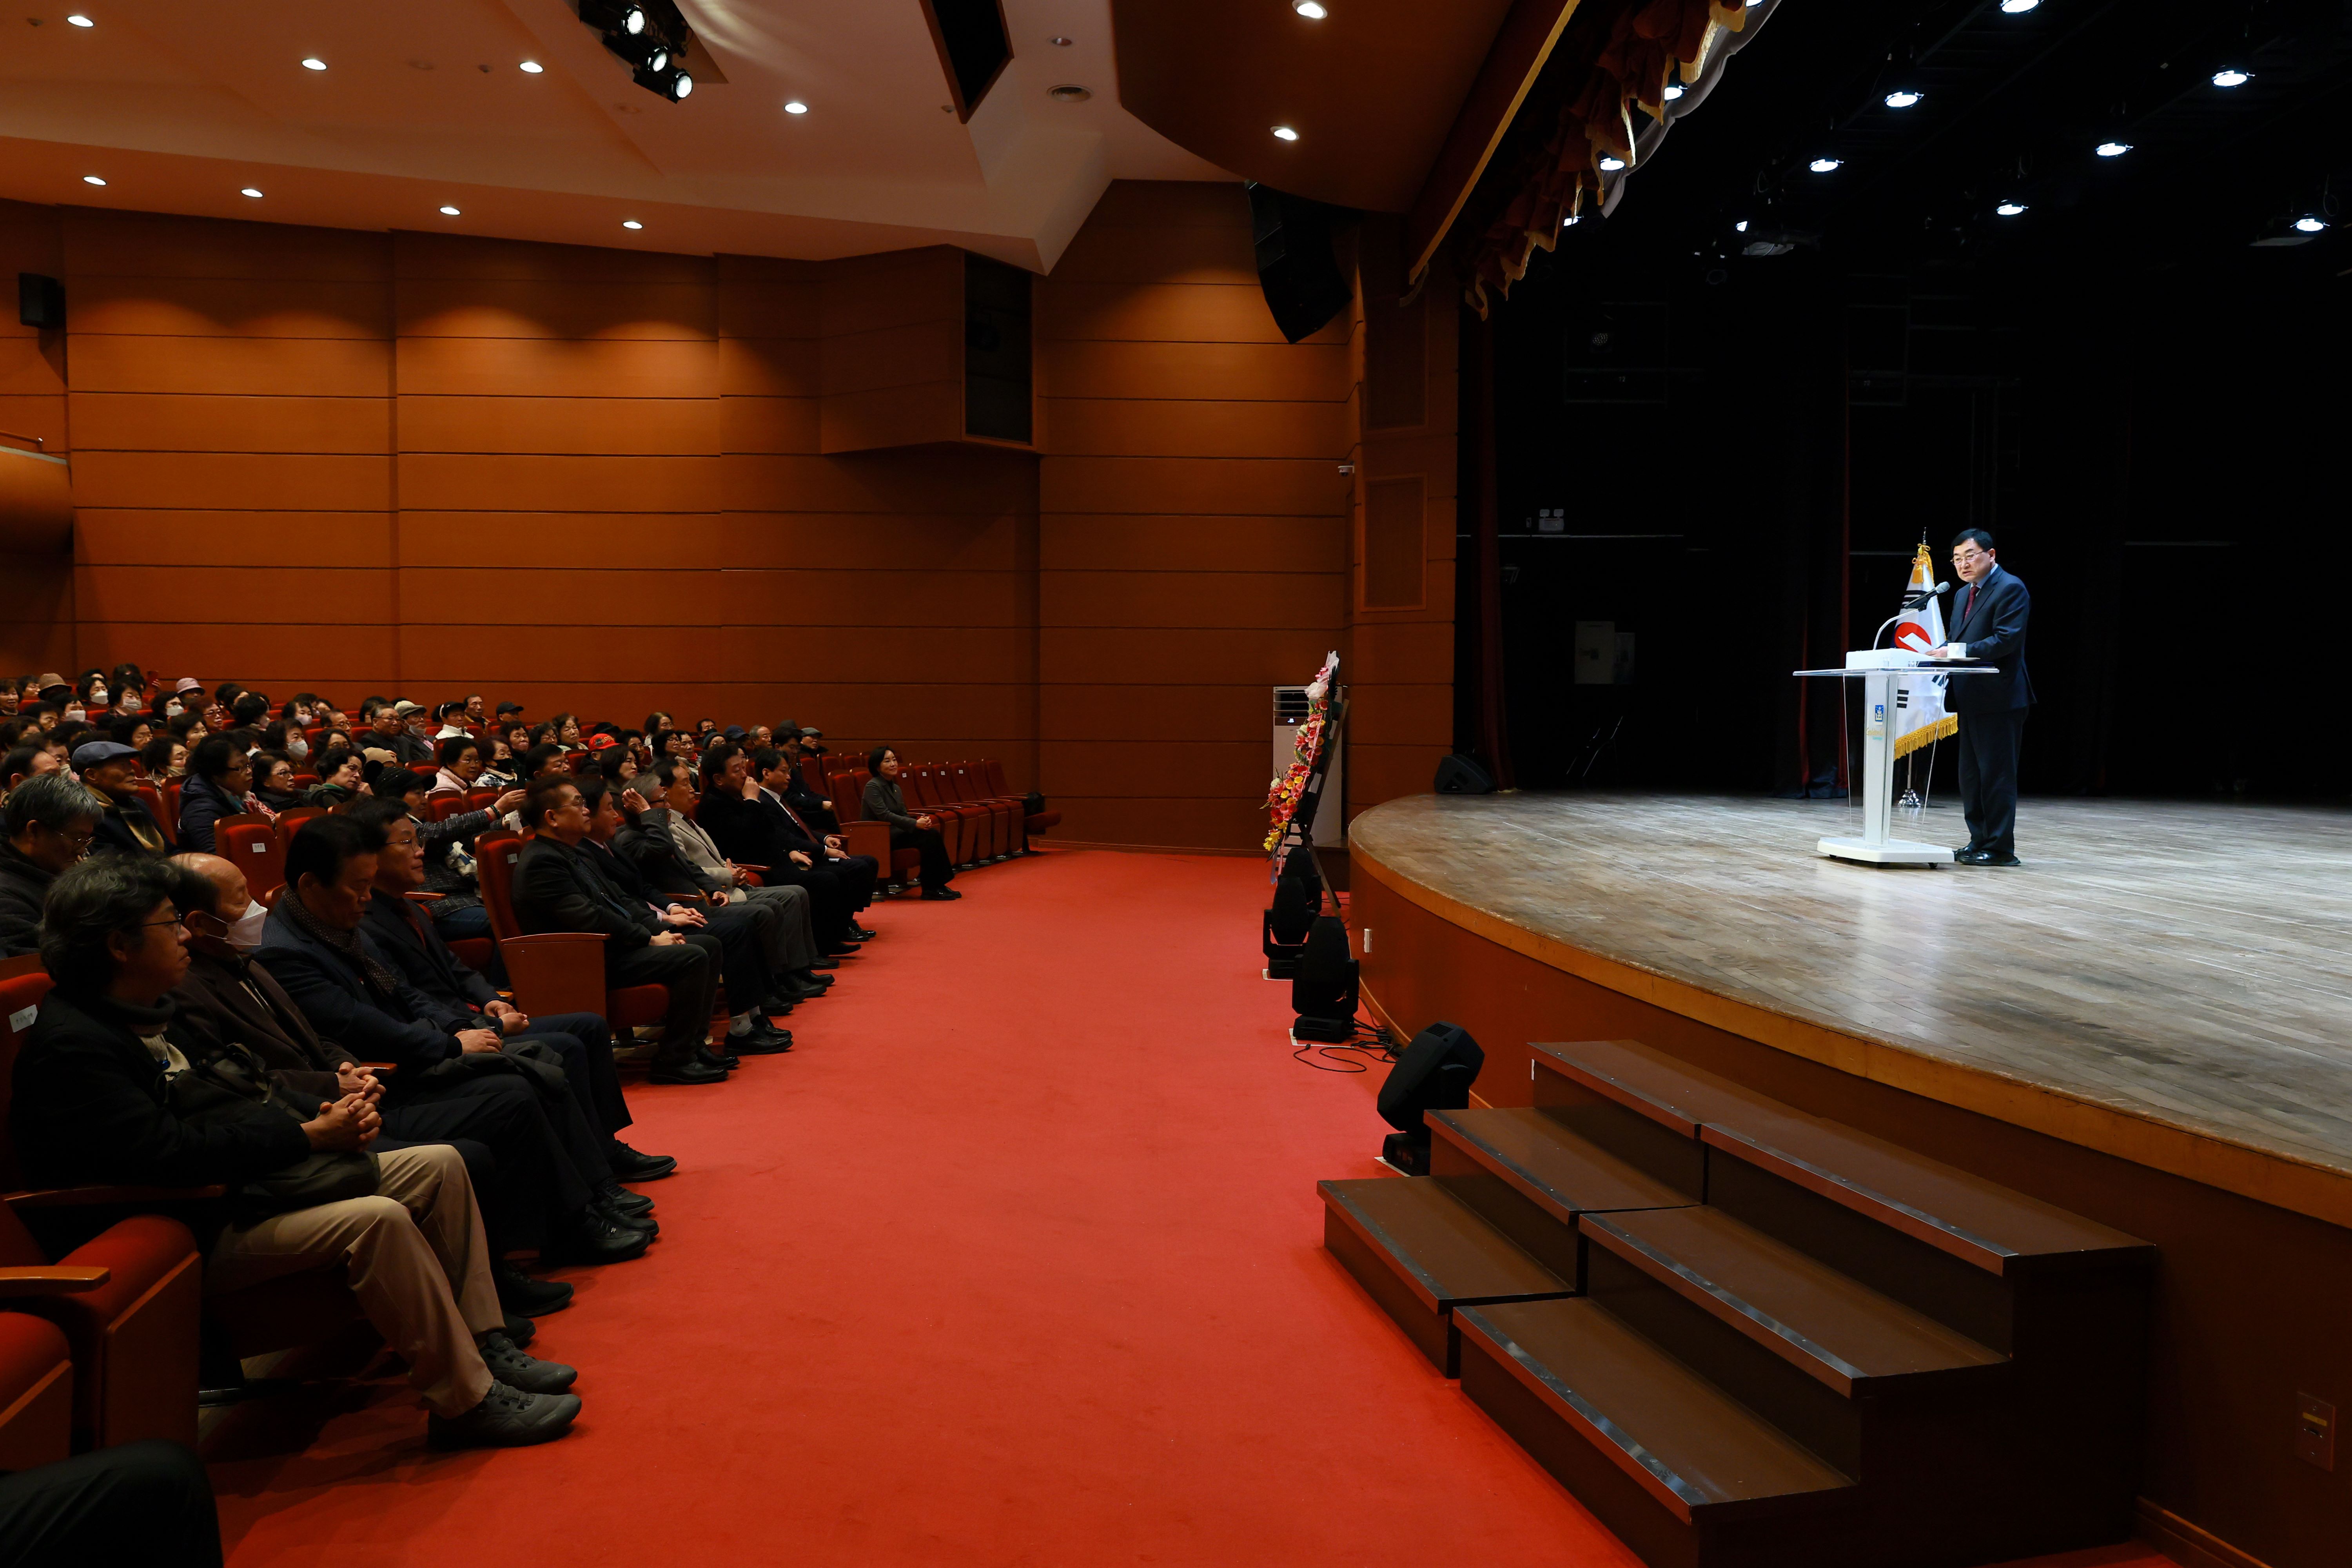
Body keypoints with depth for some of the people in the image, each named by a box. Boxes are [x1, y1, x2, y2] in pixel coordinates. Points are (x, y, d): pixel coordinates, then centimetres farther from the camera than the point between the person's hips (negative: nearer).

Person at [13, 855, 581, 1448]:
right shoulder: (72, 1044, -18)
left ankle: (483, 1346, 2)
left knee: (440, 1165, 1)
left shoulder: (136, 1017, 13)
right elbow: (167, 1152, -26)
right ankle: (467, 1403, -20)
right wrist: (308, 1136, -20)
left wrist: (318, 1115, -3)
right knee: (378, 1220, -31)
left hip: (230, 1180, 11)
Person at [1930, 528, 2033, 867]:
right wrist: (1944, 654, 0)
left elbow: (2006, 640, -19)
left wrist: (1958, 651, -24)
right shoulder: (1964, 594, 19)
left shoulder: (2010, 589, -9)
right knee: (1971, 776, 12)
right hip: (1970, 699, 9)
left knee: (1996, 775, -5)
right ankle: (1979, 842, 19)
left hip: (1998, 699, -9)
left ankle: (2000, 848, 0)